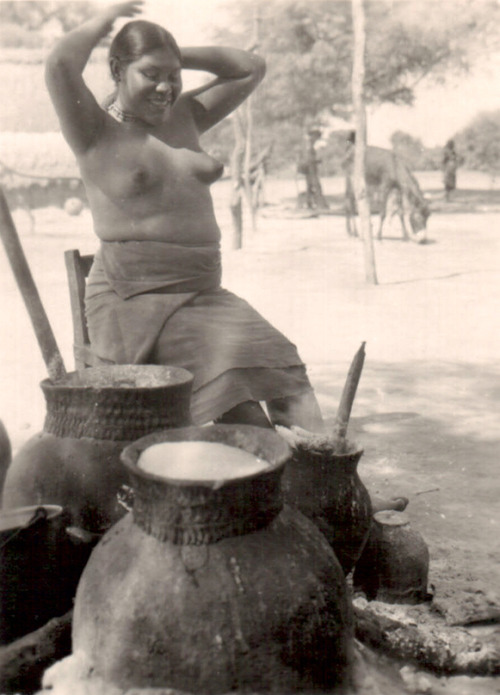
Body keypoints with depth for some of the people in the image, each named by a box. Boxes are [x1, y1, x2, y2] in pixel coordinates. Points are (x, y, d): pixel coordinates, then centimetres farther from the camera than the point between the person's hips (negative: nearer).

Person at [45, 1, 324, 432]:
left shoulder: (184, 118, 20)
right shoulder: (97, 132, 2)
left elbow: (251, 69, 27)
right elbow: (60, 64, -17)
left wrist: (178, 57, 18)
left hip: (204, 293, 6)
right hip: (132, 299, -6)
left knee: (276, 364, -18)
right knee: (231, 358, -28)